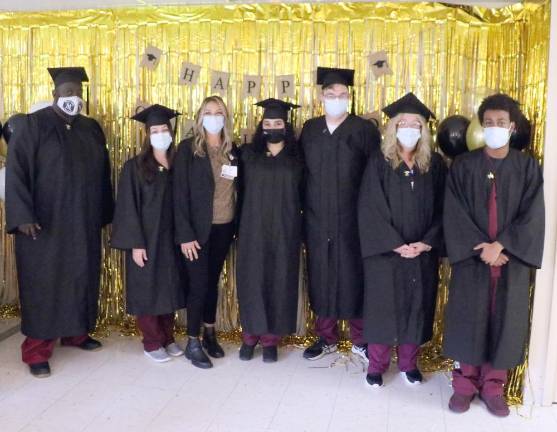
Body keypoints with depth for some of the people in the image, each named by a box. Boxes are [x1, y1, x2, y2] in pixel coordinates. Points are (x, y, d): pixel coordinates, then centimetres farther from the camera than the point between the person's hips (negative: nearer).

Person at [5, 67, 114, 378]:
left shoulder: (92, 129, 9)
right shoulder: (34, 126, -7)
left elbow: (102, 174, 14)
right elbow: (16, 170, -12)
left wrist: (105, 213, 13)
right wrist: (23, 215, -20)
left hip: (84, 222, 5)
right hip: (44, 222, -5)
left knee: (82, 277, 13)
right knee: (43, 283, 0)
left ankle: (76, 332, 30)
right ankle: (37, 351, 9)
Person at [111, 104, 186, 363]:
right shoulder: (135, 167, -7)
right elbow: (128, 207, -9)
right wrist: (135, 243, -15)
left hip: (171, 239, 4)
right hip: (146, 240, -4)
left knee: (169, 289, 11)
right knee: (148, 291, 4)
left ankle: (168, 338, 25)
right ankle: (152, 343, 17)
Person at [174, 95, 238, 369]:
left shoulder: (232, 150, 7)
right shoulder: (188, 149, -7)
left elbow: (238, 190, 9)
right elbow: (180, 194, -10)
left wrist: (238, 226, 1)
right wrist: (185, 234, -16)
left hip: (224, 228, 4)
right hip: (199, 229, -4)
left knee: (213, 282, 14)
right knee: (199, 285, 0)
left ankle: (210, 335, 28)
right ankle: (193, 343, 14)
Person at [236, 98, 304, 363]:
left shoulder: (297, 159, 4)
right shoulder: (248, 155, 4)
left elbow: (304, 197, 6)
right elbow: (241, 191, 7)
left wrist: (302, 231, 1)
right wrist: (240, 225, 1)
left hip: (284, 230, 0)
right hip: (253, 228, 0)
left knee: (279, 281, 4)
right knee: (252, 279, 3)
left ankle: (270, 338, 16)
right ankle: (250, 334, 18)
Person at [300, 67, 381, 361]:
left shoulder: (365, 130, -3)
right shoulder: (310, 129, 9)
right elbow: (301, 171, 10)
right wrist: (305, 211, 6)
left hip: (352, 219, -3)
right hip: (317, 219, 4)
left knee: (354, 277, 4)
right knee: (321, 277, 10)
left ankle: (360, 339, 21)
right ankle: (326, 337, 25)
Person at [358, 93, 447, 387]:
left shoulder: (435, 165, 4)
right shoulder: (379, 164, -5)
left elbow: (442, 209, 3)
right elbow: (371, 209, -10)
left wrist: (428, 242, -10)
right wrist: (395, 244, -16)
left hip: (422, 252, 3)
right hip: (385, 251, -2)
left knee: (416, 305, 11)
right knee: (382, 306, 5)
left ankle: (409, 363, 27)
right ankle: (377, 365, 20)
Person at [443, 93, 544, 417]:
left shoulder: (528, 167, 2)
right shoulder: (463, 165, 0)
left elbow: (532, 216, -6)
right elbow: (455, 214, -6)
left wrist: (500, 245, -17)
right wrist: (482, 248, -15)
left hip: (512, 259, 1)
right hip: (472, 257, 0)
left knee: (504, 321, 7)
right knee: (469, 319, 6)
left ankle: (493, 386, 22)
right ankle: (465, 382, 21)